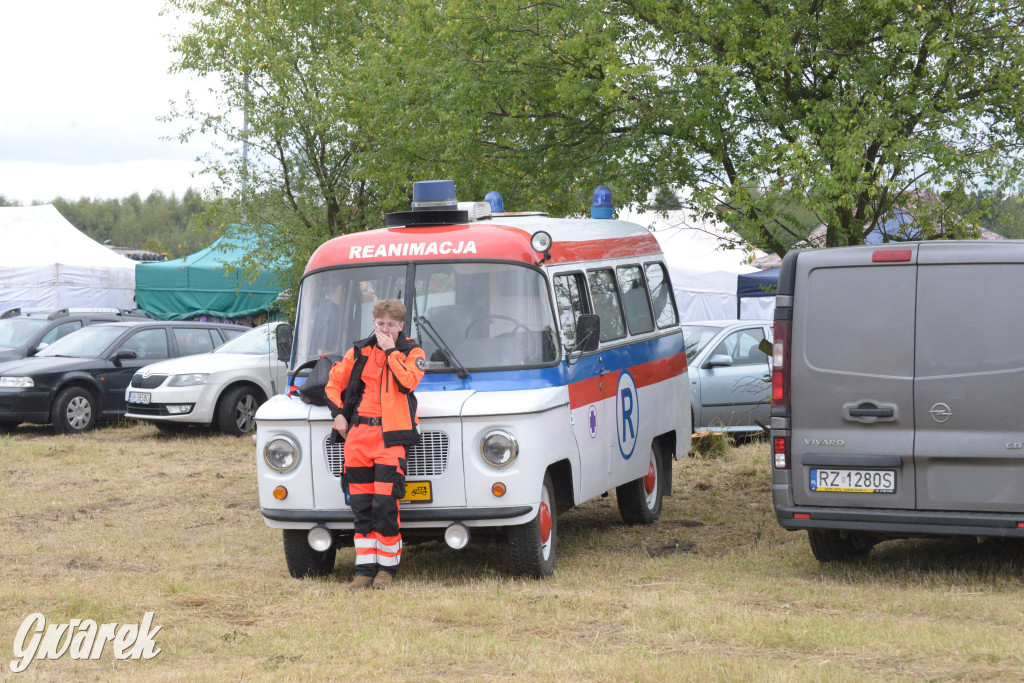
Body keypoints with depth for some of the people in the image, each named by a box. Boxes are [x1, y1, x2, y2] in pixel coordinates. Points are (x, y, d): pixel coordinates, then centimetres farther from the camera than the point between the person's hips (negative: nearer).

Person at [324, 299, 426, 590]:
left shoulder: (412, 352, 5)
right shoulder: (360, 352, 14)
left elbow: (408, 382, -15)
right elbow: (334, 382, 24)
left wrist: (391, 351, -9)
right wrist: (338, 413, 11)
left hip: (392, 436, -4)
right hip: (358, 434, 4)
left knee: (385, 504, -12)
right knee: (361, 505, 4)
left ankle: (386, 567, 1)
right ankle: (365, 569, 10)